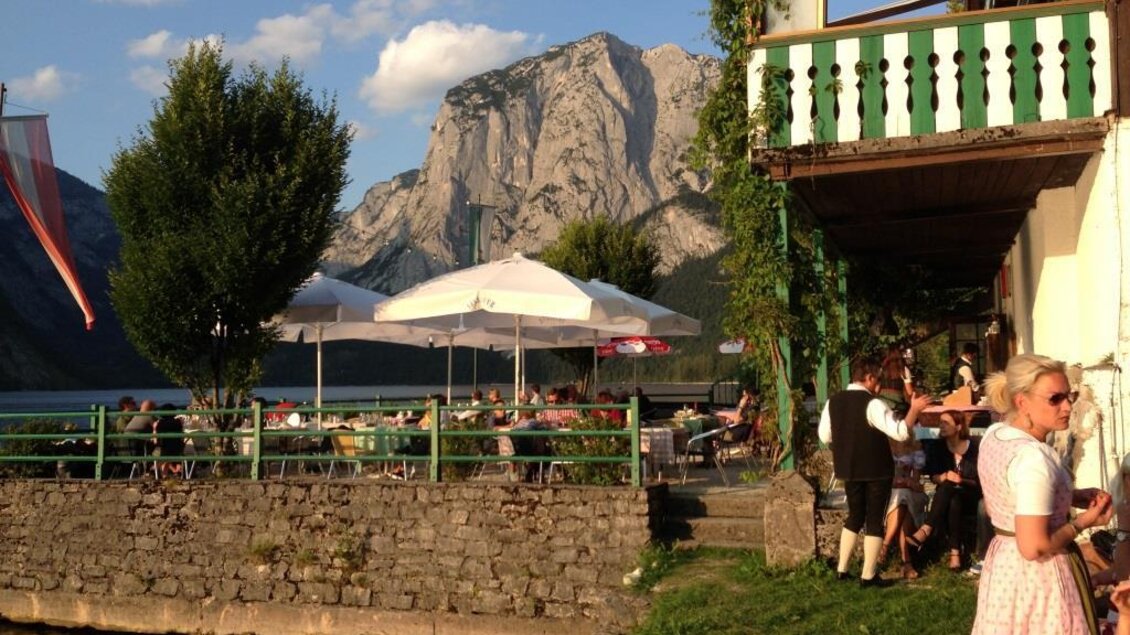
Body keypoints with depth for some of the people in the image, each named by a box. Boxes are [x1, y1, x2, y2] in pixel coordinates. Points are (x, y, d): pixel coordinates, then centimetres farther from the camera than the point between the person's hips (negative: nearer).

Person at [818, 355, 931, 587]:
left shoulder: (833, 402, 1)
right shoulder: (873, 404, -19)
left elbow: (824, 436, 8)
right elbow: (900, 432, -24)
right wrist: (915, 409, -15)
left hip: (849, 469, 6)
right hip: (876, 469, -6)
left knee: (855, 516, 20)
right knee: (875, 519, 4)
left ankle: (842, 568, 21)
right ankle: (868, 575, 7)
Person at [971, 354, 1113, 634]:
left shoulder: (993, 435, 1)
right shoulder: (1033, 456, -27)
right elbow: (1034, 547, -27)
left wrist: (1074, 497, 7)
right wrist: (1083, 521, -13)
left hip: (1002, 565, 9)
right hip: (1038, 576, -9)